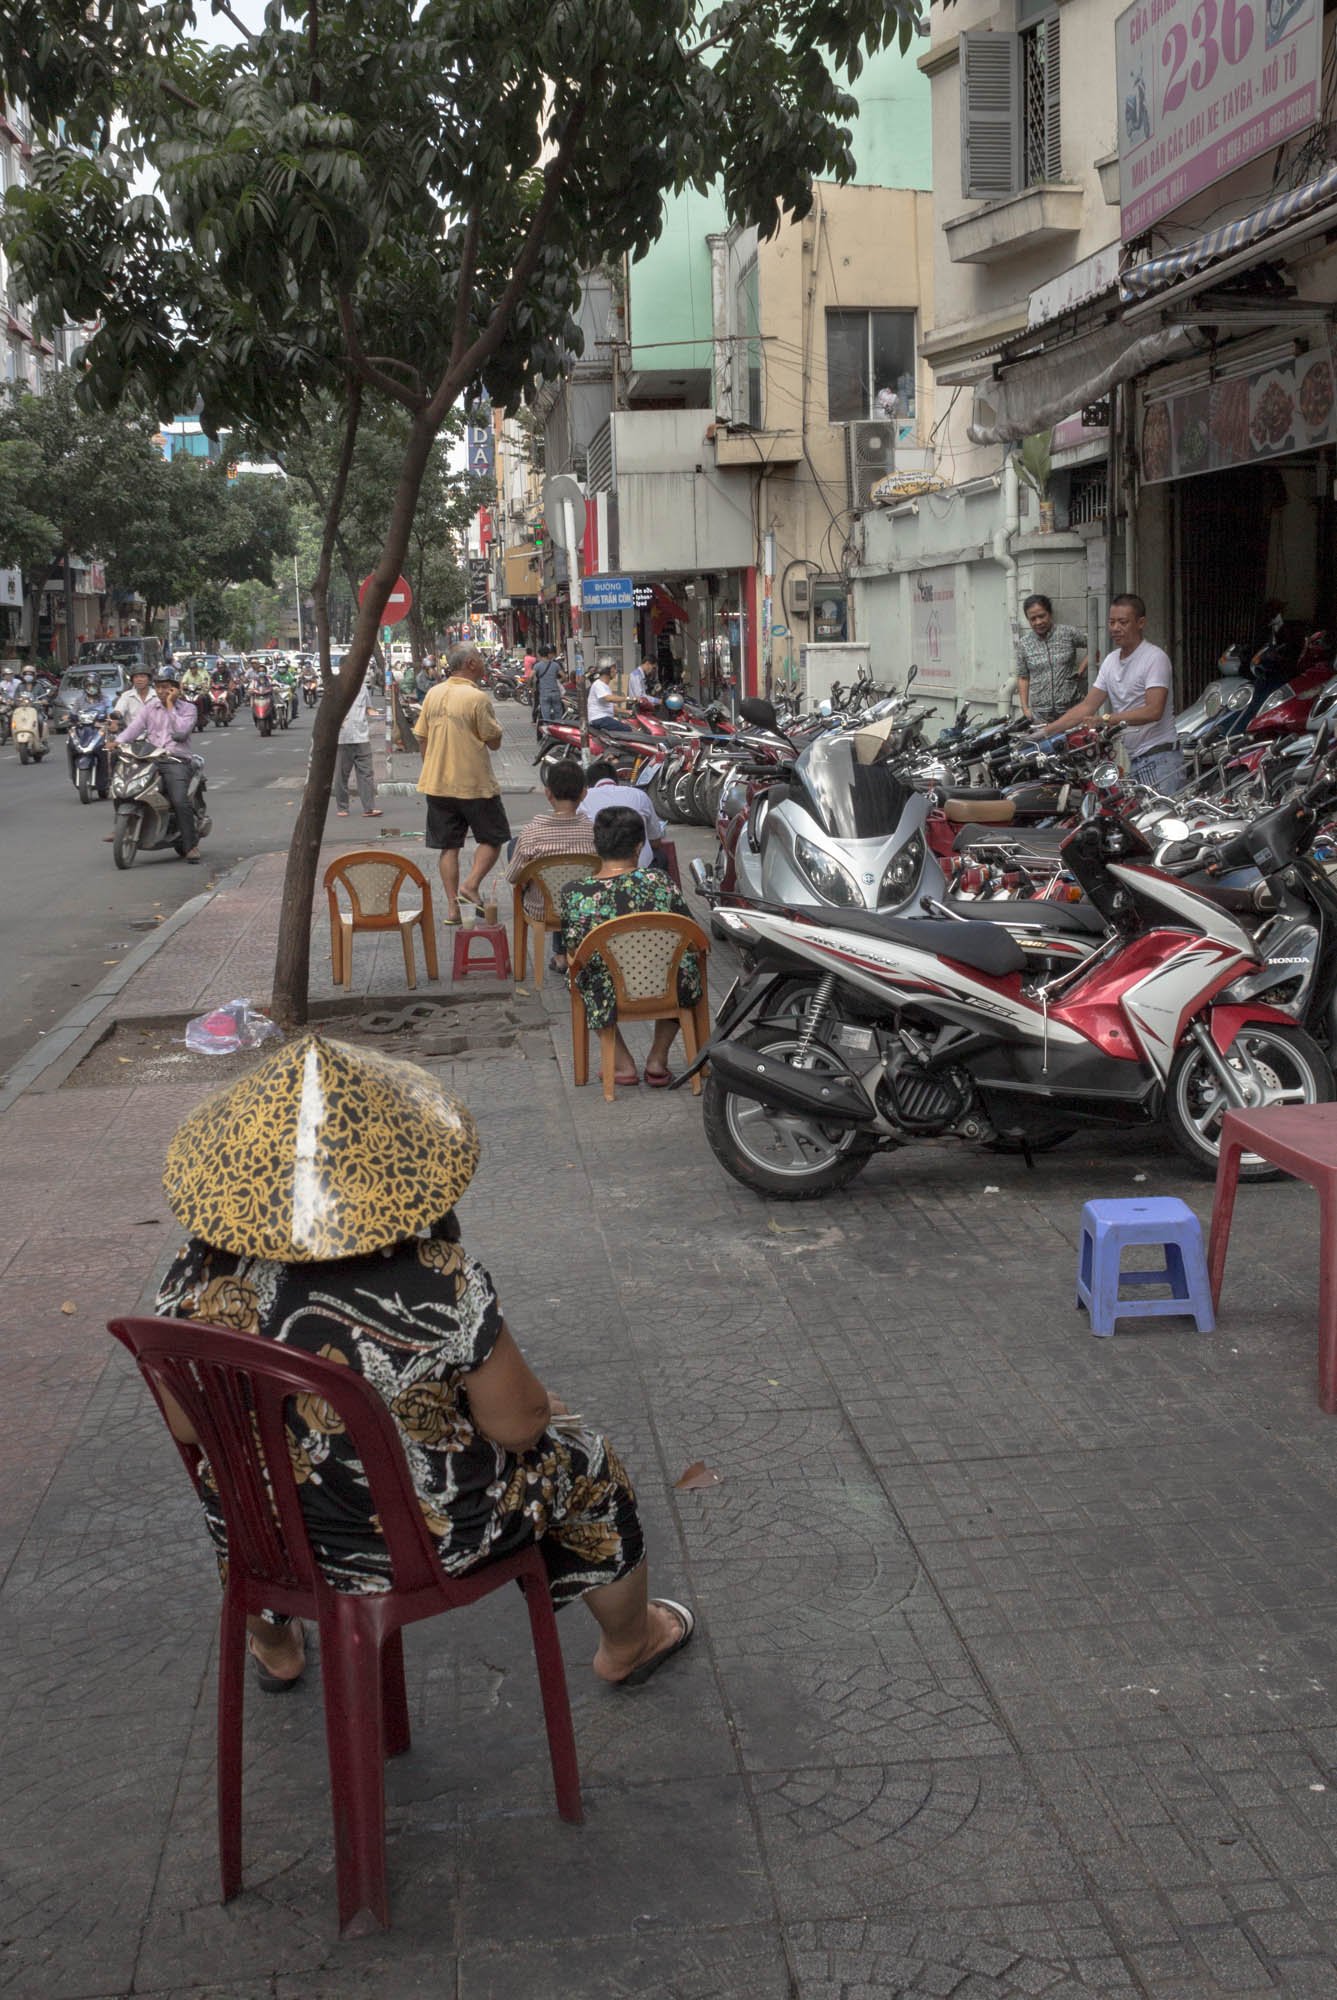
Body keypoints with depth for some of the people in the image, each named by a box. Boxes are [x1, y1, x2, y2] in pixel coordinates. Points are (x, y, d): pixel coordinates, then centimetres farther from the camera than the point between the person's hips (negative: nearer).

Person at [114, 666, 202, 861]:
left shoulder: (188, 708, 7)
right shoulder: (150, 707, 17)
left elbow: (181, 732, -9)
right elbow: (135, 726, 3)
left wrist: (170, 706, -5)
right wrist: (118, 741, -15)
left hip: (176, 762, -4)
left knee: (180, 801, -25)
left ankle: (191, 846, -14)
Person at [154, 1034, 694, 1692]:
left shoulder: (199, 1280, -20)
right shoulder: (438, 1285, -31)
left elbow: (187, 1426, -5)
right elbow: (519, 1425, -19)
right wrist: (539, 1408, 4)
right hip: (425, 1539, -3)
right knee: (585, 1462, 24)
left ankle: (274, 1649, 62)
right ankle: (629, 1644, 48)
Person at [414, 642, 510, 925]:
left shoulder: (433, 694, 6)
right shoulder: (477, 698, -14)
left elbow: (422, 739, 11)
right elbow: (494, 741, -9)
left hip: (437, 783, 6)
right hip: (474, 783, -6)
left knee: (448, 846, 9)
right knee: (493, 838, 10)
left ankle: (452, 906, 6)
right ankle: (471, 885, -6)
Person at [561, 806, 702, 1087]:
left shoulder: (574, 895, -16)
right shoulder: (658, 881, -15)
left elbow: (573, 953, -2)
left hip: (611, 1000, 0)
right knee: (683, 966, 35)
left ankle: (623, 1063, 29)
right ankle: (657, 1059, 31)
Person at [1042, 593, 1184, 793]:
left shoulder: (1155, 658, -8)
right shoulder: (1111, 660, 16)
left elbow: (1154, 711, -19)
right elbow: (1088, 706, 14)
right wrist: (1046, 730, 4)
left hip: (1158, 759, -7)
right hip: (1129, 760, 7)